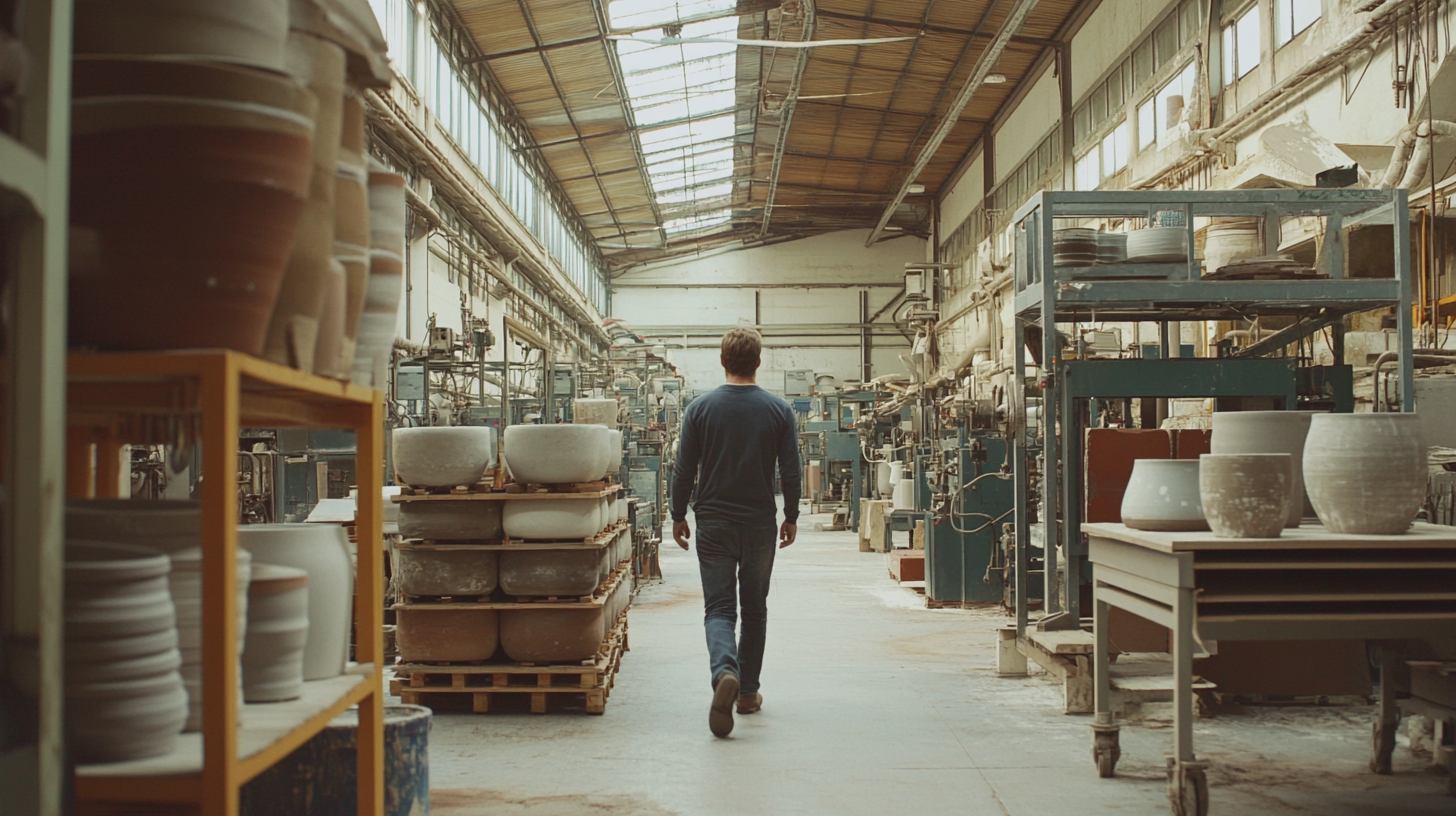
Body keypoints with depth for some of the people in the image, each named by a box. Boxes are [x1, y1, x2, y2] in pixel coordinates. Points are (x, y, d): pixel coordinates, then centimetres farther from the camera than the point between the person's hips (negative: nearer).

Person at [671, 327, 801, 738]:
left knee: (718, 608, 0)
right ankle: (748, 692, 21)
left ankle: (725, 672, -27)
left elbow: (684, 470, -3)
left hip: (714, 524, -1)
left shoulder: (700, 408, -4)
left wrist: (678, 516, 10)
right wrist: (791, 517, 11)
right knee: (754, 609, 15)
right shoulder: (779, 410, -3)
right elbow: (791, 472, -3)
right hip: (760, 524, 1)